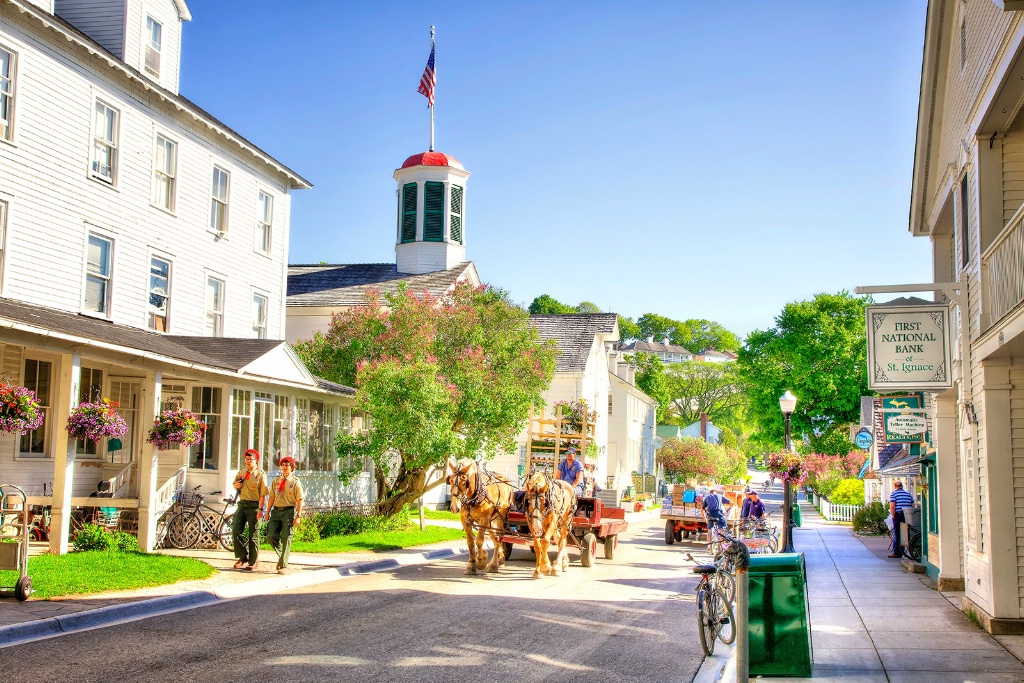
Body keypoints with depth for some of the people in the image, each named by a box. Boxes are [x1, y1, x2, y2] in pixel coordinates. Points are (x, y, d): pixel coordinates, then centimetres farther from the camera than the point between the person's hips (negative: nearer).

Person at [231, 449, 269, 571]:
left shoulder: (260, 474, -4)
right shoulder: (241, 472, 14)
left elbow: (263, 494, -10)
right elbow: (235, 485, 27)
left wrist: (260, 509, -18)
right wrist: (237, 485, 2)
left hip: (254, 506, -6)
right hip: (241, 504, 6)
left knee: (253, 534, 1)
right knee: (236, 531, -2)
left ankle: (252, 562, 7)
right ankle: (243, 557, 13)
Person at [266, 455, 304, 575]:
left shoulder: (295, 482, 0)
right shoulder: (276, 480, 11)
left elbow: (299, 500, -3)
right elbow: (272, 497, 15)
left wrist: (298, 516, -9)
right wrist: (268, 512, 11)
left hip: (289, 511, -4)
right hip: (276, 510, 4)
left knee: (286, 538, -4)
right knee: (271, 536, -3)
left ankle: (284, 566, -1)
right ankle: (281, 555, 24)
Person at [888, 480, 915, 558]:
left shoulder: (893, 494, -4)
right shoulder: (908, 493, 13)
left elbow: (892, 506, -14)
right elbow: (913, 506, 11)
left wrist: (893, 516, -6)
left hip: (898, 515, -5)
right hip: (907, 516, 5)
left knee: (896, 534, 1)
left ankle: (896, 552, 0)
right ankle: (902, 551, 14)